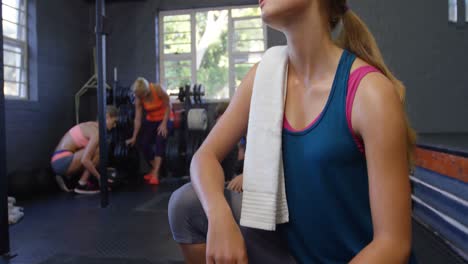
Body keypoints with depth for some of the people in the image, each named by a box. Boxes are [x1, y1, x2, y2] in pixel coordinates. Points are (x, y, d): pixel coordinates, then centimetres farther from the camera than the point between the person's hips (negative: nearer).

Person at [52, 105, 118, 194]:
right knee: (98, 150, -16)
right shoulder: (96, 132, -17)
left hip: (59, 161, 10)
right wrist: (100, 177, -16)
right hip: (62, 161, -10)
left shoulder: (92, 126, 13)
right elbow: (85, 160, -26)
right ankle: (82, 184, -8)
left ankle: (67, 177, 16)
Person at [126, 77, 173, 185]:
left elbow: (168, 106, -16)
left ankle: (155, 174, -23)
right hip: (151, 120, 4)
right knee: (143, 143, -8)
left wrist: (164, 124, -20)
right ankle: (155, 169, 12)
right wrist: (134, 137, -9)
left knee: (160, 142, -22)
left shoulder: (158, 89, -26)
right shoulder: (138, 98, -15)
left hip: (165, 118, -4)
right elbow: (138, 118, -10)